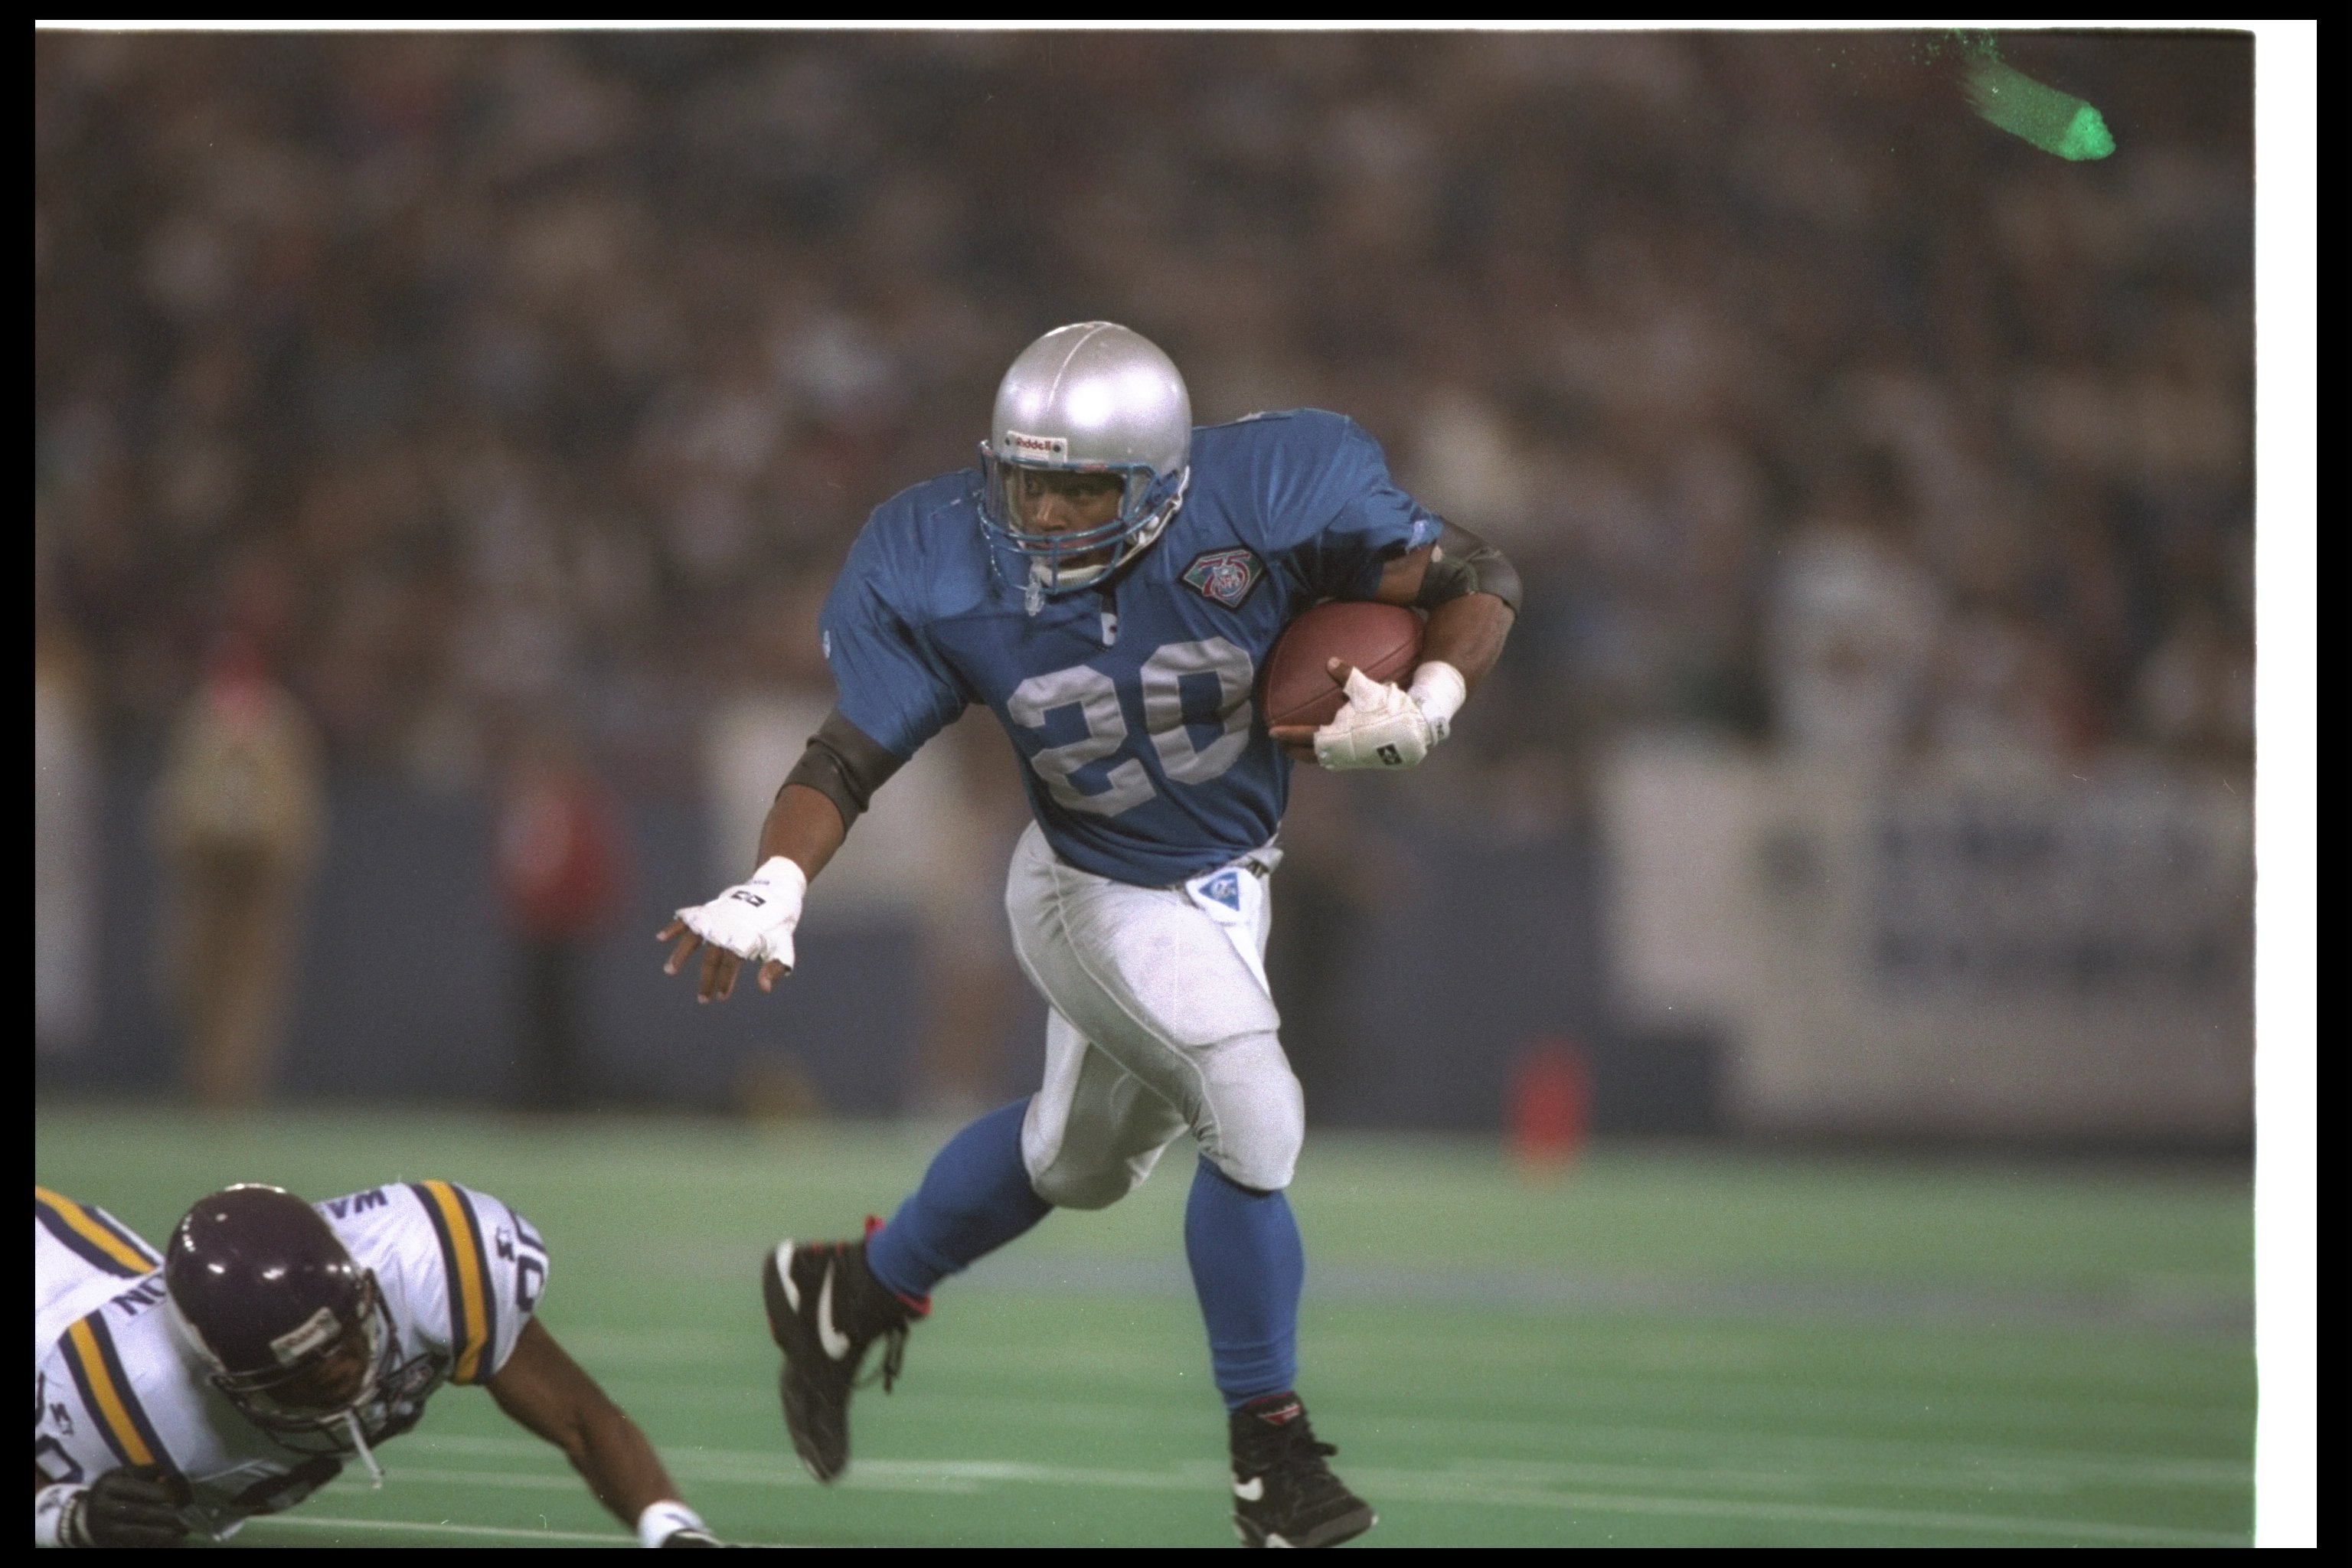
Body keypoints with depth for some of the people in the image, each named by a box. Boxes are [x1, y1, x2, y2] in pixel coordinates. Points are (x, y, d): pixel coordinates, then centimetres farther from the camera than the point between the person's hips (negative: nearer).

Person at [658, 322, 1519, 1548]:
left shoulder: (1271, 498, -26)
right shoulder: (945, 571, -24)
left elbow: (1476, 581, -18)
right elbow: (852, 756, -17)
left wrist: (1425, 705, -36)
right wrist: (773, 888, -34)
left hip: (1223, 885, 4)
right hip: (1096, 892, -4)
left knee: (1079, 1160, 22)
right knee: (1255, 1128, -19)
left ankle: (851, 1293, 46)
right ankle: (1269, 1450, 0)